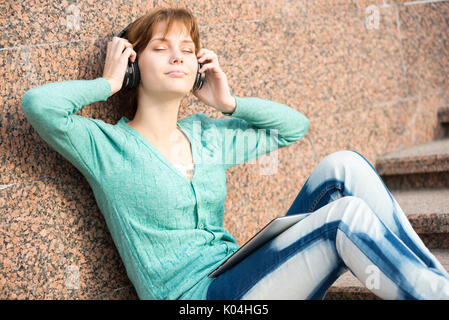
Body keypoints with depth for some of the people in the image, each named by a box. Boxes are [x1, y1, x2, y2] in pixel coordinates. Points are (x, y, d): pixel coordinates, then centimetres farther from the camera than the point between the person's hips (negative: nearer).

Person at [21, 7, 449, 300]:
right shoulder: (108, 147, 0)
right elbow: (38, 103, -18)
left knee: (343, 168, -13)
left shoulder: (206, 137, 18)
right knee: (346, 214, -26)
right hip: (193, 295, -7)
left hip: (244, 279, 7)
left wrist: (229, 103, 15)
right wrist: (108, 83, -2)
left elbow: (294, 125, 26)